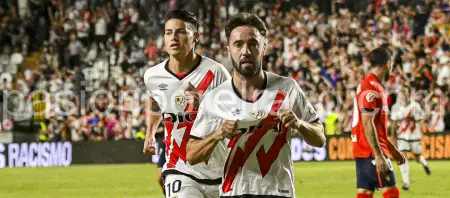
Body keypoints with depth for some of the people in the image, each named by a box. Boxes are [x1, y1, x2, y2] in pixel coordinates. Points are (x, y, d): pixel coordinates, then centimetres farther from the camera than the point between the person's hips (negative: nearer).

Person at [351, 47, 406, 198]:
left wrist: (392, 149, 24)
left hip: (363, 152, 10)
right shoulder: (372, 89, -15)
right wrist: (379, 155, -23)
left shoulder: (367, 85, 17)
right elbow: (367, 125, -21)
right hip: (372, 152, -10)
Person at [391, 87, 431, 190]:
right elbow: (394, 123, 9)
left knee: (418, 158, 10)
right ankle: (406, 182, -11)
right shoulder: (396, 107, -1)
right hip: (402, 136, 2)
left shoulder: (415, 106, -11)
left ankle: (424, 163, 48)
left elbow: (420, 122, -9)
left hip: (414, 136, -2)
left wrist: (421, 136, -15)